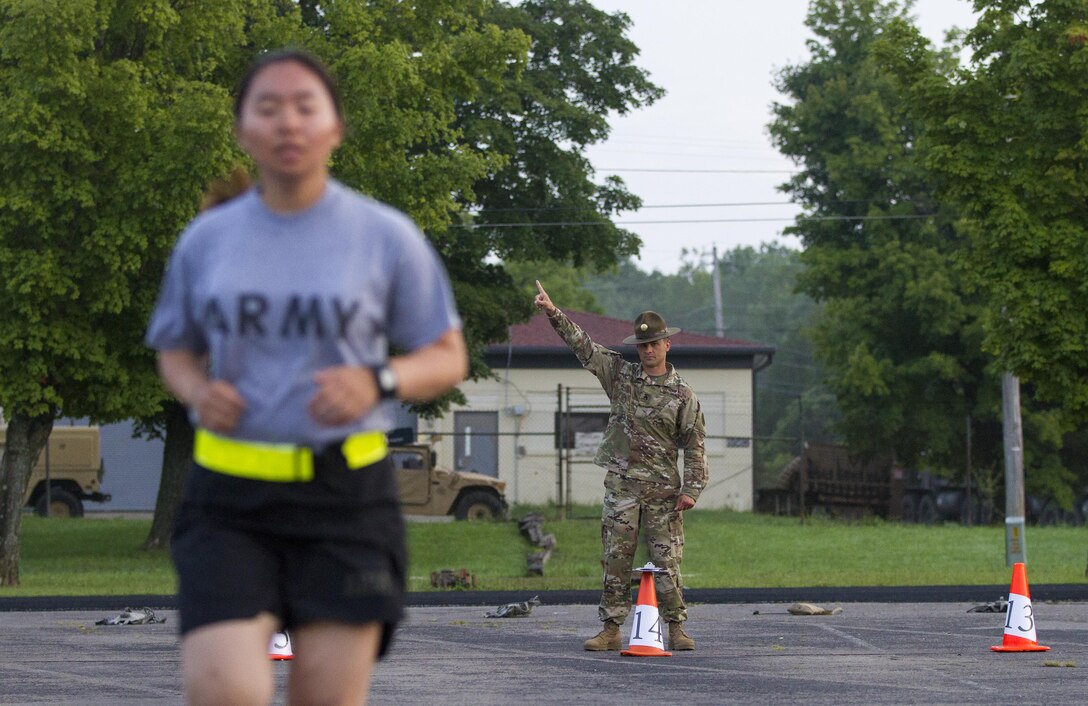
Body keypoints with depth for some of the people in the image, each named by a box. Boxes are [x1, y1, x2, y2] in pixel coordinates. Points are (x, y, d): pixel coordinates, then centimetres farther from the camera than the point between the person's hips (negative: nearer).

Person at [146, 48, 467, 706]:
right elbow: (176, 352, 20)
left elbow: (448, 359, 6)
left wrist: (377, 382, -15)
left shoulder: (387, 237, 1)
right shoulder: (206, 239, 7)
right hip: (231, 501, 1)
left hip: (346, 495, -1)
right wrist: (198, 392, -4)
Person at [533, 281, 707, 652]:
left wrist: (691, 488, -6)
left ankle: (676, 629, 5)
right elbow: (582, 345, 7)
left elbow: (694, 445, 2)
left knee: (667, 561, -2)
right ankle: (611, 629, 4)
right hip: (622, 485, 2)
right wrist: (553, 313, -2)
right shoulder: (620, 374, 8)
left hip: (663, 490, -2)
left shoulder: (682, 394, 3)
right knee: (616, 559, 1)